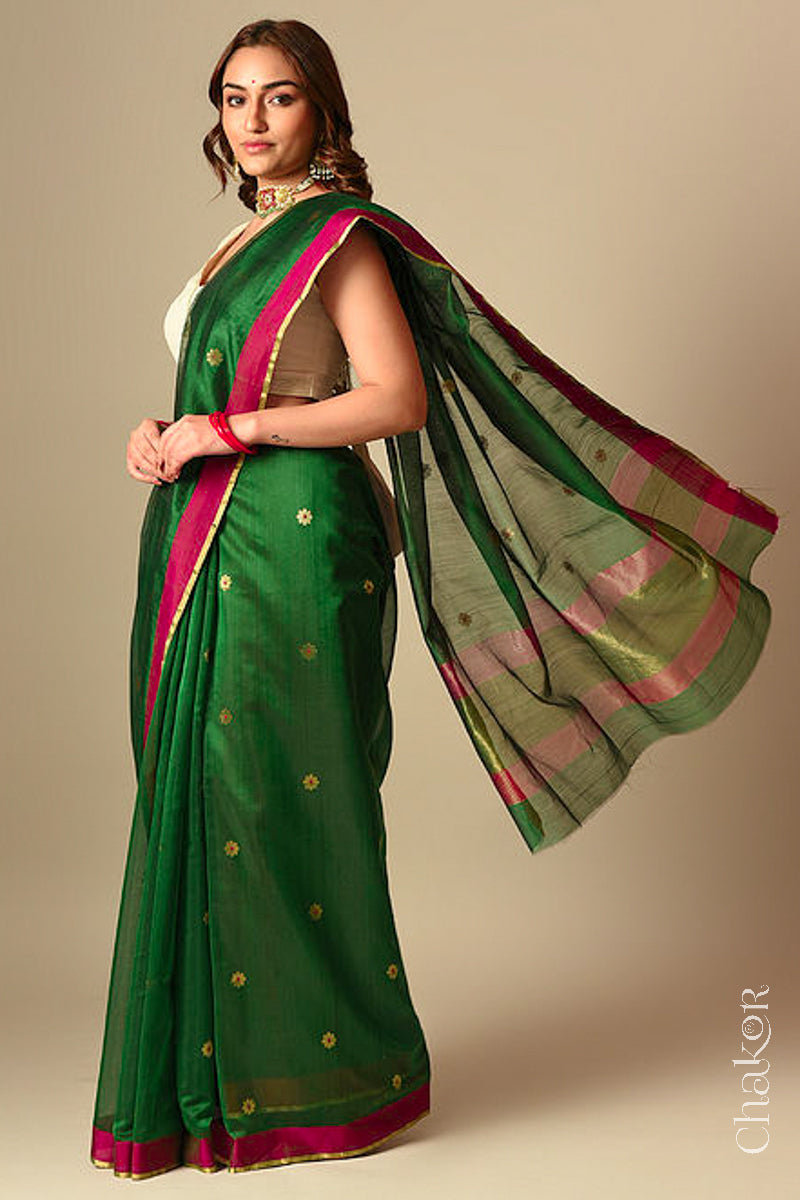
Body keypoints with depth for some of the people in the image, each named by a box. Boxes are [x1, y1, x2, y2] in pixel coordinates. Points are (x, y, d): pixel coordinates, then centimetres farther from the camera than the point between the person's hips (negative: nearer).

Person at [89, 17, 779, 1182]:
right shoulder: (248, 241, 19)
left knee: (279, 802, -5)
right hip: (211, 546, 9)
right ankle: (216, 1070, 20)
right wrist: (166, 438, 5)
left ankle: (315, 1075, 10)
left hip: (293, 540, -9)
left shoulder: (338, 233, -6)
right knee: (202, 798, 9)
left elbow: (396, 398, -17)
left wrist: (227, 430, -16)